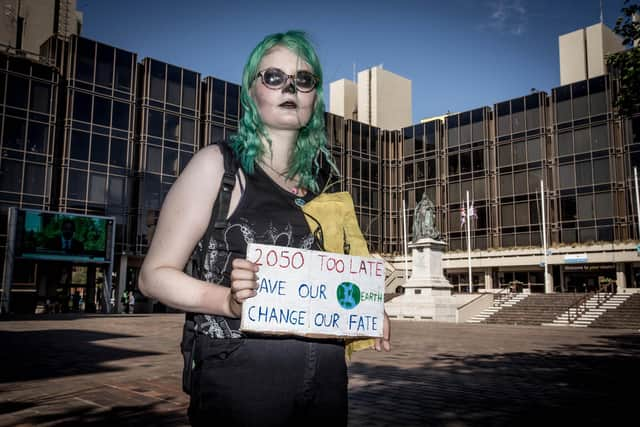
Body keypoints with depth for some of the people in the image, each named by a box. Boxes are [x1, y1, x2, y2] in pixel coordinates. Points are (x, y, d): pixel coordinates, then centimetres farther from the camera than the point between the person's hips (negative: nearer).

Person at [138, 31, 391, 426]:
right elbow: (156, 274, -7)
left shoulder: (321, 178, 8)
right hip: (241, 373, -4)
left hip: (326, 374, 5)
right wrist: (230, 301, -24)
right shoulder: (219, 165, -5)